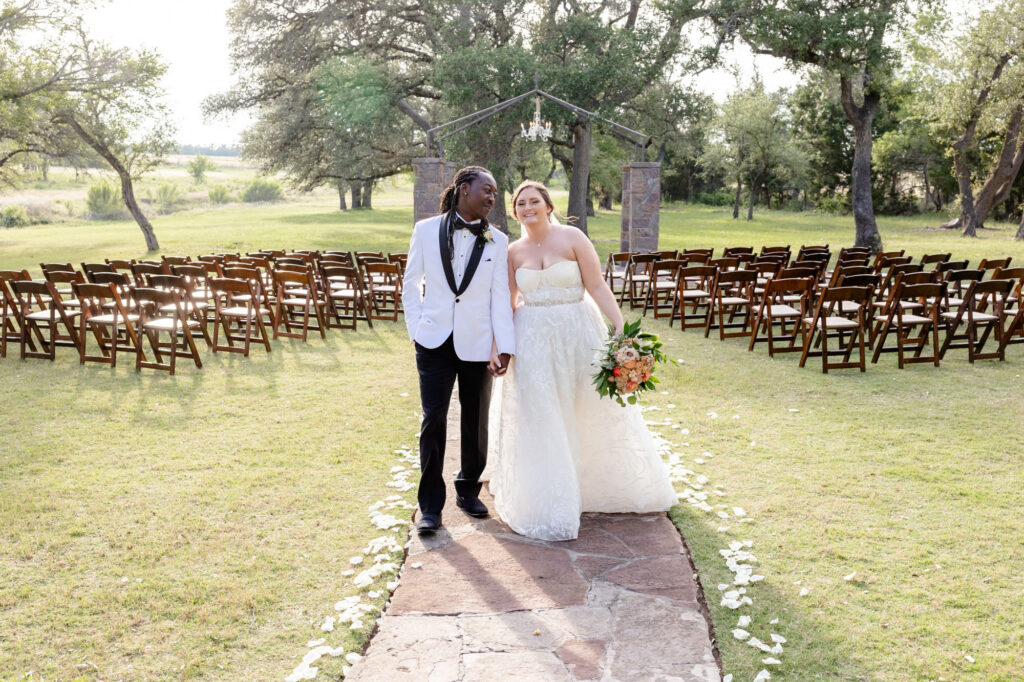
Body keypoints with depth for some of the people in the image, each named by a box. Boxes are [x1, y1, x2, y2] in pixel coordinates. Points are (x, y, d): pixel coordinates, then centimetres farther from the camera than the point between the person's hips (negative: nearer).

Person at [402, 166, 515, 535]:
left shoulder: (497, 240, 1)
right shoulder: (426, 230, 1)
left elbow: (500, 296, -1)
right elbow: (411, 284, 7)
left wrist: (504, 347, -8)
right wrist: (416, 328, 0)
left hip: (477, 345, 2)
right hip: (435, 342, -1)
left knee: (476, 422, 11)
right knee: (434, 419, -4)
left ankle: (469, 491, 31)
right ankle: (430, 505, 7)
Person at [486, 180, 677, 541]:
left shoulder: (571, 238, -6)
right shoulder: (514, 251, 4)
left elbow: (597, 286, -11)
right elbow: (508, 303, 7)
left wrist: (621, 326, -20)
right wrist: (499, 346, 2)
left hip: (577, 335, -2)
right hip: (533, 341, 2)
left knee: (597, 412, 10)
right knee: (541, 420, 5)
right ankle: (549, 502, 19)